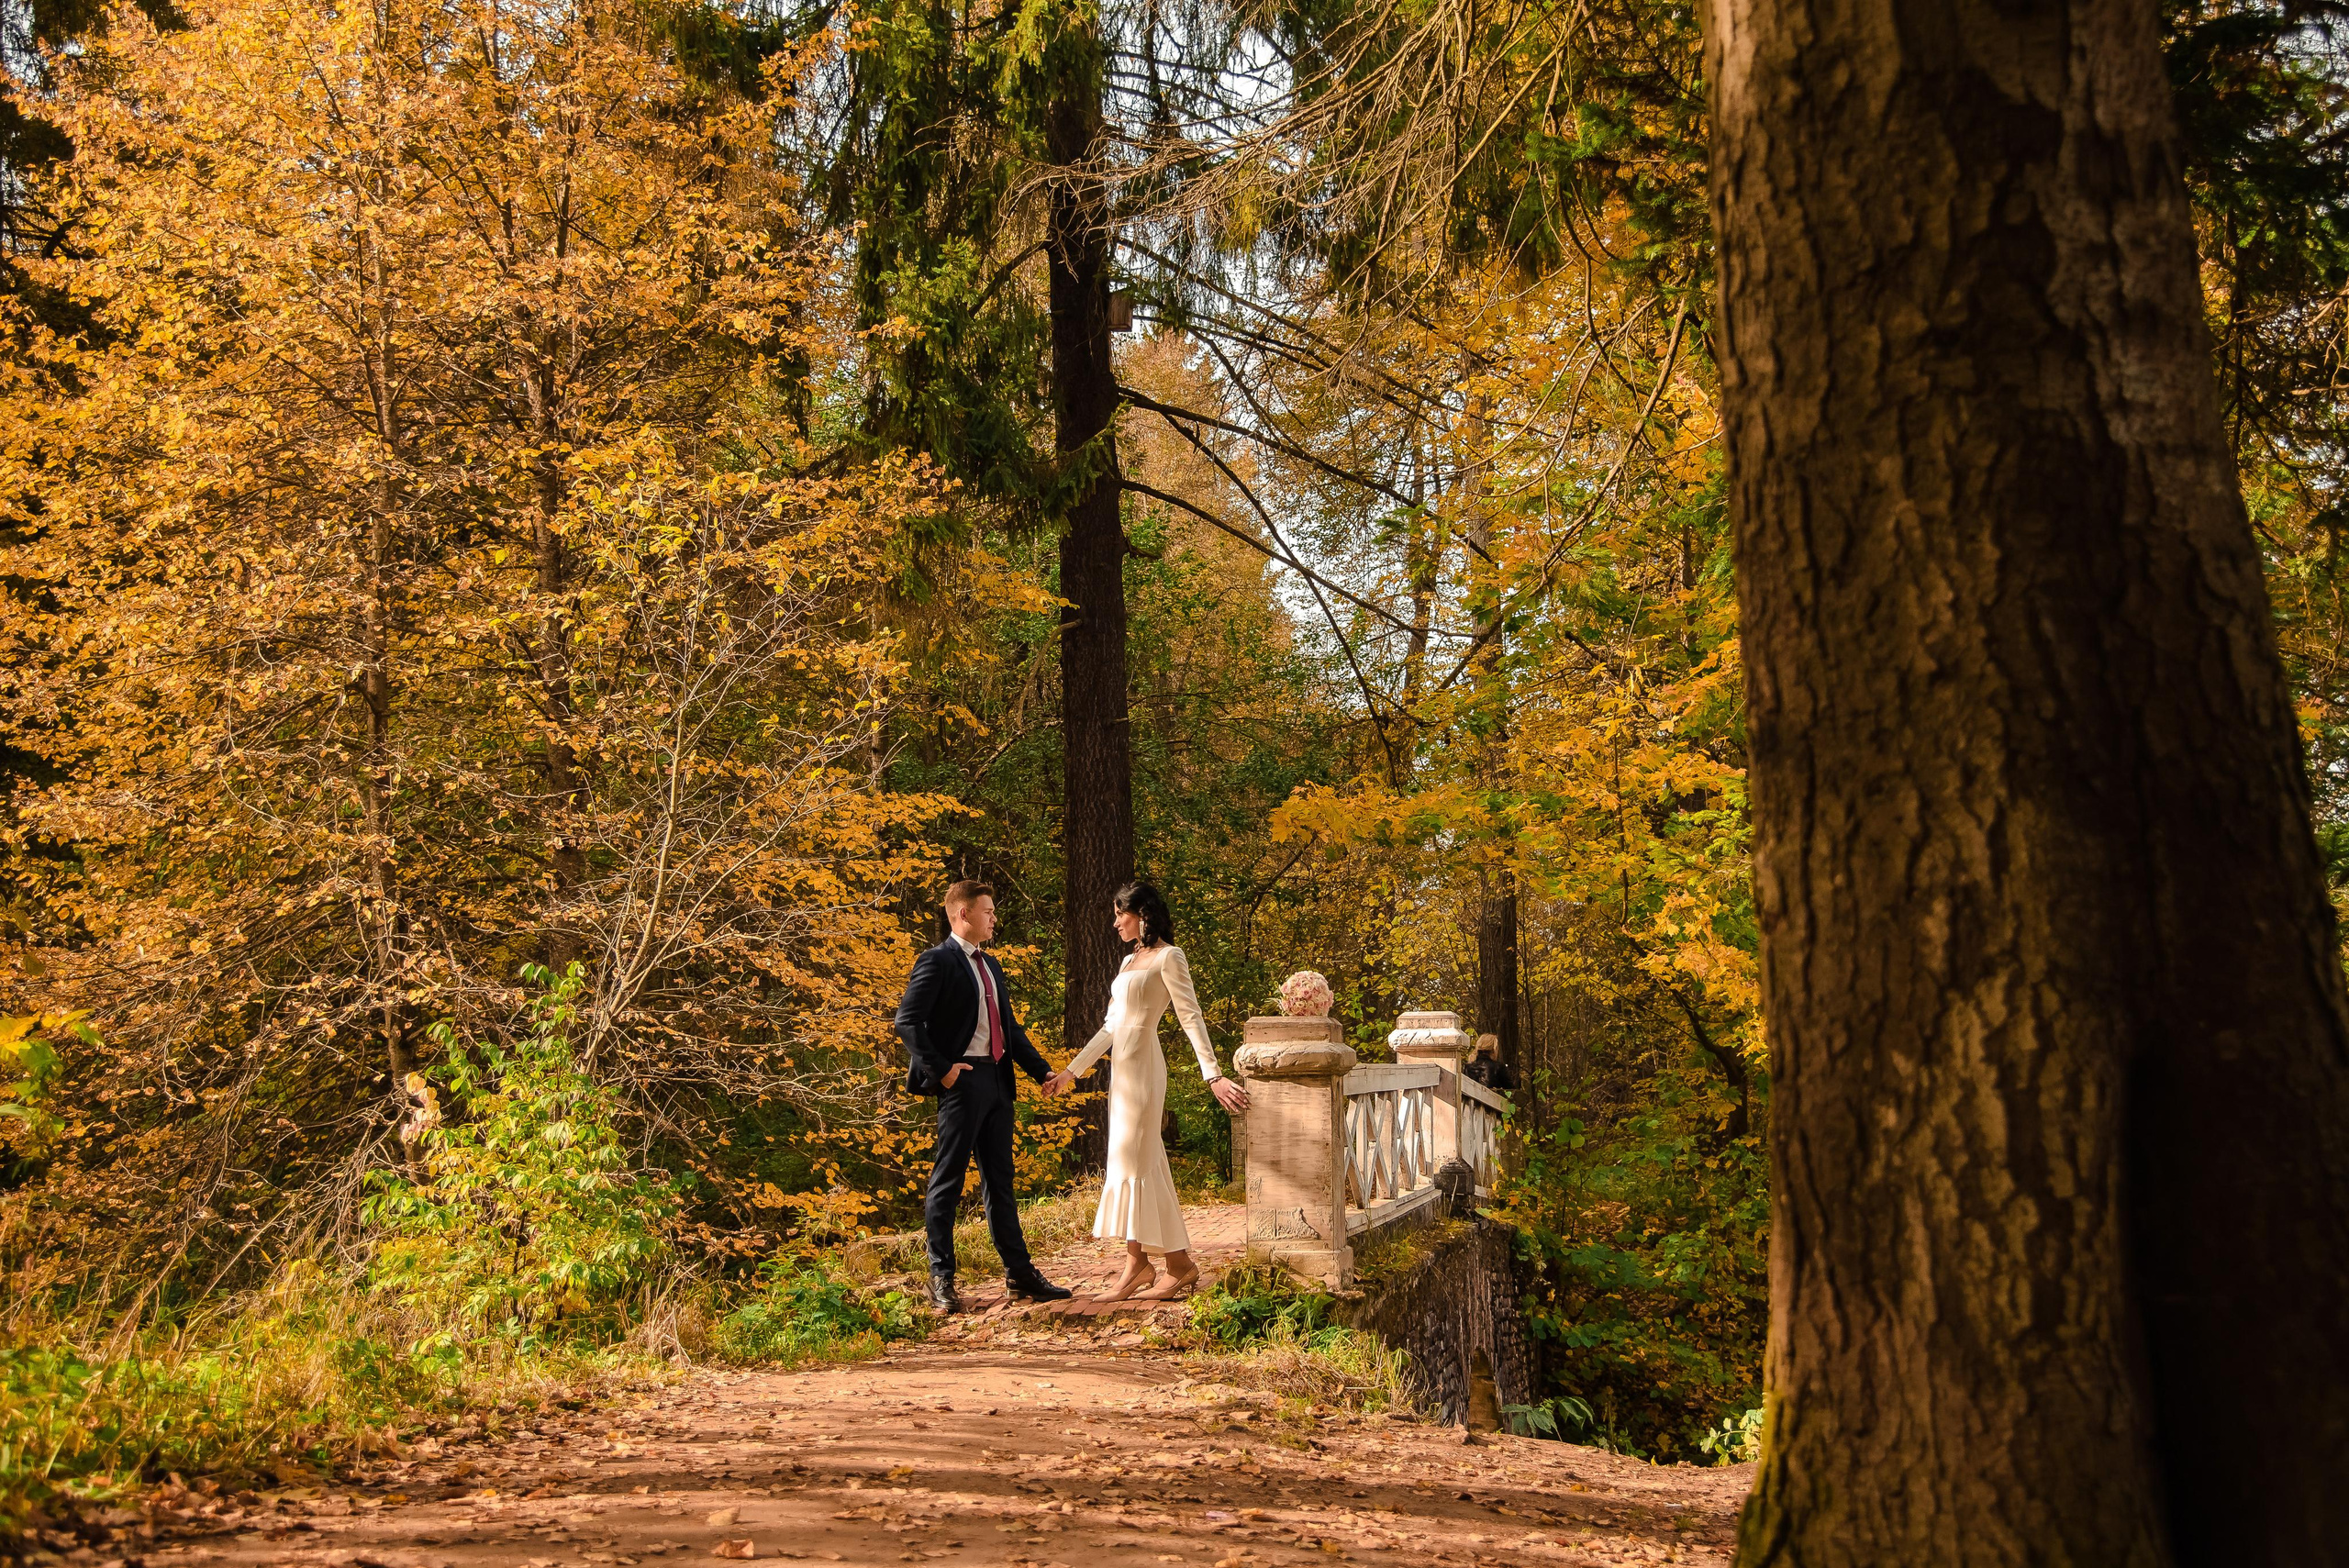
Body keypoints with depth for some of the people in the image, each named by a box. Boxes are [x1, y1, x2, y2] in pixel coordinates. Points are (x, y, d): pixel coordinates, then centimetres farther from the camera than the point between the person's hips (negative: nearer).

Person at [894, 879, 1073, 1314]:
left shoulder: (990, 966, 20)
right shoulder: (937, 961, -7)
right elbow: (907, 1021, -16)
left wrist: (1042, 1071, 17)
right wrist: (939, 1069, -19)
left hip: (996, 1081, 8)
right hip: (964, 1081, -8)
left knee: (999, 1180, 12)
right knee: (948, 1181, -2)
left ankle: (1019, 1273, 16)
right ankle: (941, 1280, 4)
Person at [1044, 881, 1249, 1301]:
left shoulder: (1168, 957, -6)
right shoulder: (1129, 961, 18)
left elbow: (1192, 1017, -12)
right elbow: (1111, 1025, 22)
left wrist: (1212, 1075, -20)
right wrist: (1071, 1071, 22)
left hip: (1142, 1063, -8)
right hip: (1122, 1066, 8)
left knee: (1131, 1162, -8)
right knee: (1145, 1163, 6)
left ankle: (1137, 1265, -3)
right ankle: (1179, 1264, 8)